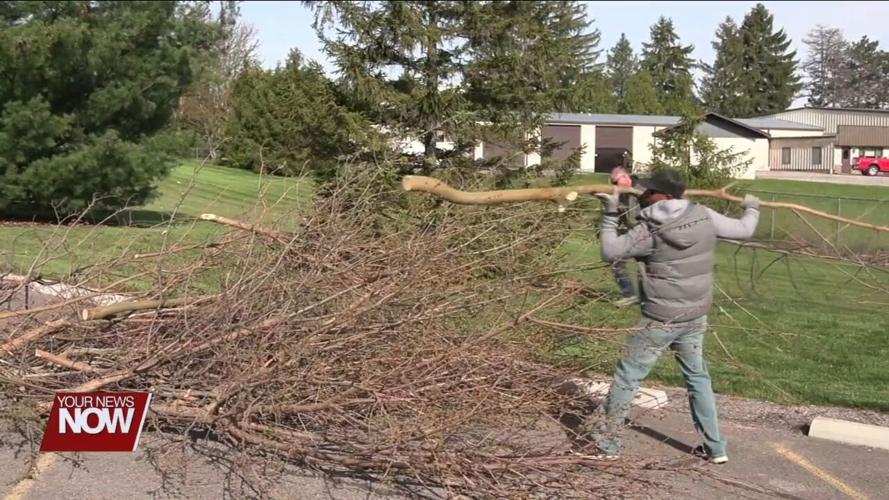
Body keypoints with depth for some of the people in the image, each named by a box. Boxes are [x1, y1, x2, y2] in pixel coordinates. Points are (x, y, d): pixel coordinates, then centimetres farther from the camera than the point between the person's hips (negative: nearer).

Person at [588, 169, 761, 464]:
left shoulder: (650, 230, -18)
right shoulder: (704, 217, -4)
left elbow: (610, 252, -10)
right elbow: (743, 231, 9)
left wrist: (610, 214, -2)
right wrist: (752, 209, 30)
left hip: (660, 320, -5)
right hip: (695, 317, 6)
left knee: (628, 376, 7)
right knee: (698, 378, 19)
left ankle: (607, 440, 15)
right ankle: (715, 447, 23)